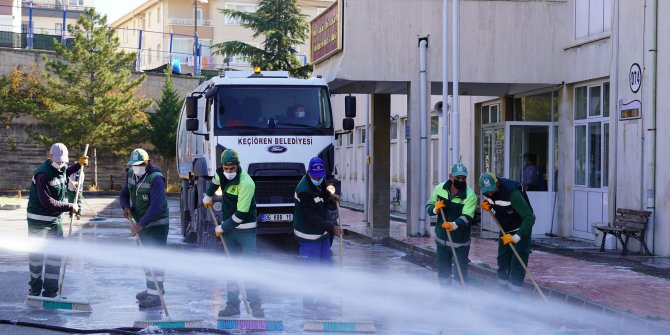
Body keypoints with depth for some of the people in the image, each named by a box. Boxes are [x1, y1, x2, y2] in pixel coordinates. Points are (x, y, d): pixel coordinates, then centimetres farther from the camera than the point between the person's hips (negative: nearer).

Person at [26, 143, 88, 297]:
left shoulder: (62, 169, 4)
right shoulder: (42, 174, -22)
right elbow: (47, 202, -26)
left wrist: (79, 164, 17)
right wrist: (69, 207, -20)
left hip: (56, 219, 7)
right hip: (38, 220, -7)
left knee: (56, 254, 6)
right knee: (37, 255, 4)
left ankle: (50, 290, 12)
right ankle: (35, 289, 18)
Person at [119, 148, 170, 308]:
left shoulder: (156, 178, -24)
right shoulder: (131, 174, 1)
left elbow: (157, 205, -32)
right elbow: (124, 193, 12)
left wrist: (141, 224, -36)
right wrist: (126, 206, -12)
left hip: (157, 224, -9)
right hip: (142, 223, 9)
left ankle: (155, 295, -8)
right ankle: (153, 288, 33)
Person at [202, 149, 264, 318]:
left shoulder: (246, 183, -25)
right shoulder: (221, 174, -3)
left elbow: (241, 213, -25)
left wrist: (222, 228, -17)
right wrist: (208, 196, 32)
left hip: (246, 230, -6)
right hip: (228, 228, 6)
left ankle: (255, 305, -4)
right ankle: (232, 304, 11)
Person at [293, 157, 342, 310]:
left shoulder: (319, 183, 4)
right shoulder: (304, 190, -24)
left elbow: (325, 205, 18)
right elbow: (312, 218, -25)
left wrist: (331, 198, -5)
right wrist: (331, 227, -27)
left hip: (322, 232, 9)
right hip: (309, 236, -9)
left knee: (325, 266, 14)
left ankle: (322, 298, 25)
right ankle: (309, 301, 7)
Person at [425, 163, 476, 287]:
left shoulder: (470, 195, -17)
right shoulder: (440, 188, -3)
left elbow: (467, 217, -29)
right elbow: (428, 206, 7)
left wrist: (455, 225, -49)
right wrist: (435, 209, -17)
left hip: (460, 241, -5)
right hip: (441, 238, 5)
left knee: (461, 271, -2)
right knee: (443, 271, 16)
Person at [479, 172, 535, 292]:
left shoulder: (512, 192, -35)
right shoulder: (487, 192, -12)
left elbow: (529, 217, -38)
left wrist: (516, 237, -43)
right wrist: (487, 206, -13)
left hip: (521, 228, -7)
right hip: (505, 229, 7)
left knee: (518, 262, -11)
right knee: (502, 260, 12)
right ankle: (503, 286, 26)